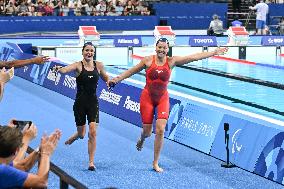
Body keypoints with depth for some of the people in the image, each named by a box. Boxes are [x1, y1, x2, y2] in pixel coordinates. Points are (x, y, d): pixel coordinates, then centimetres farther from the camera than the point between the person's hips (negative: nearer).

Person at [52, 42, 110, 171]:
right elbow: (66, 69, -28)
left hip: (93, 102, 2)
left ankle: (91, 162, -2)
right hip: (80, 102, -2)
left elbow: (106, 78, 21)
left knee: (93, 132, -11)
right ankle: (71, 139, 48)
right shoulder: (78, 66, -8)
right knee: (81, 134, 10)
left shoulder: (99, 65, 3)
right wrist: (59, 69, -51)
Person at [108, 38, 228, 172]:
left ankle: (156, 163, 1)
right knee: (147, 131, 5)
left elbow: (193, 57, -8)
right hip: (147, 97, 0)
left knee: (160, 130, -12)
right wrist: (117, 79, 4)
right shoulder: (148, 60, -6)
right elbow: (132, 71, 6)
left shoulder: (171, 61, -5)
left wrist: (214, 53, -10)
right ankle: (142, 139, 46)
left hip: (163, 98, 1)